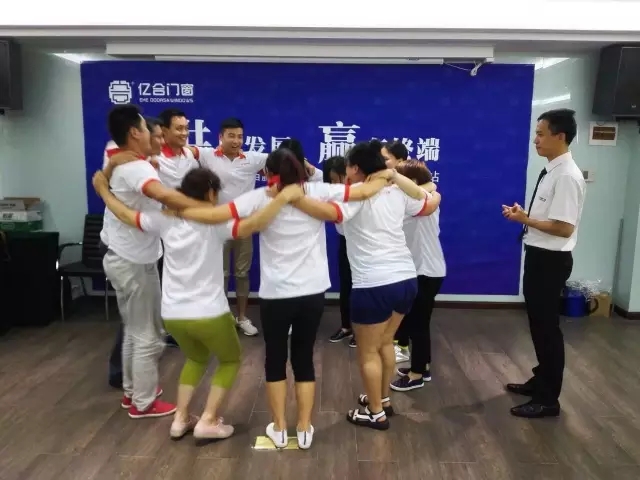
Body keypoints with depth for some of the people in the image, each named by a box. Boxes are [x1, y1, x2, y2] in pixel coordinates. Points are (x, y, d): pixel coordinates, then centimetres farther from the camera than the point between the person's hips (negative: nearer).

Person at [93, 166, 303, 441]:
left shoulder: (165, 220, 2)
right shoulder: (215, 222, -12)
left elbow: (125, 215, 13)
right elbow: (253, 225, -29)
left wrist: (103, 190, 28)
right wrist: (283, 197, -28)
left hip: (171, 315, 5)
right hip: (209, 314, -5)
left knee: (196, 358, 32)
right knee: (230, 360, 22)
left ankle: (180, 419, 29)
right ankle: (207, 422, 15)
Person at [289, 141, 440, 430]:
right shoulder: (396, 192, 10)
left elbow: (330, 213, -30)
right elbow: (429, 205, 25)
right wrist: (395, 176, 31)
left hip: (374, 284, -8)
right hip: (406, 278, 8)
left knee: (368, 352, 11)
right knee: (385, 342, 26)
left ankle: (376, 413, 24)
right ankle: (383, 399, 41)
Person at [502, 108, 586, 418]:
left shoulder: (567, 176, -20)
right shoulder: (550, 171, 10)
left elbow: (564, 227, -25)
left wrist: (525, 219, -18)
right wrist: (524, 215, 2)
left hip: (551, 260, -10)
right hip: (538, 256, 10)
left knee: (547, 326, 2)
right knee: (538, 323, 20)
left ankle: (548, 399, 17)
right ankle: (540, 381, 38)